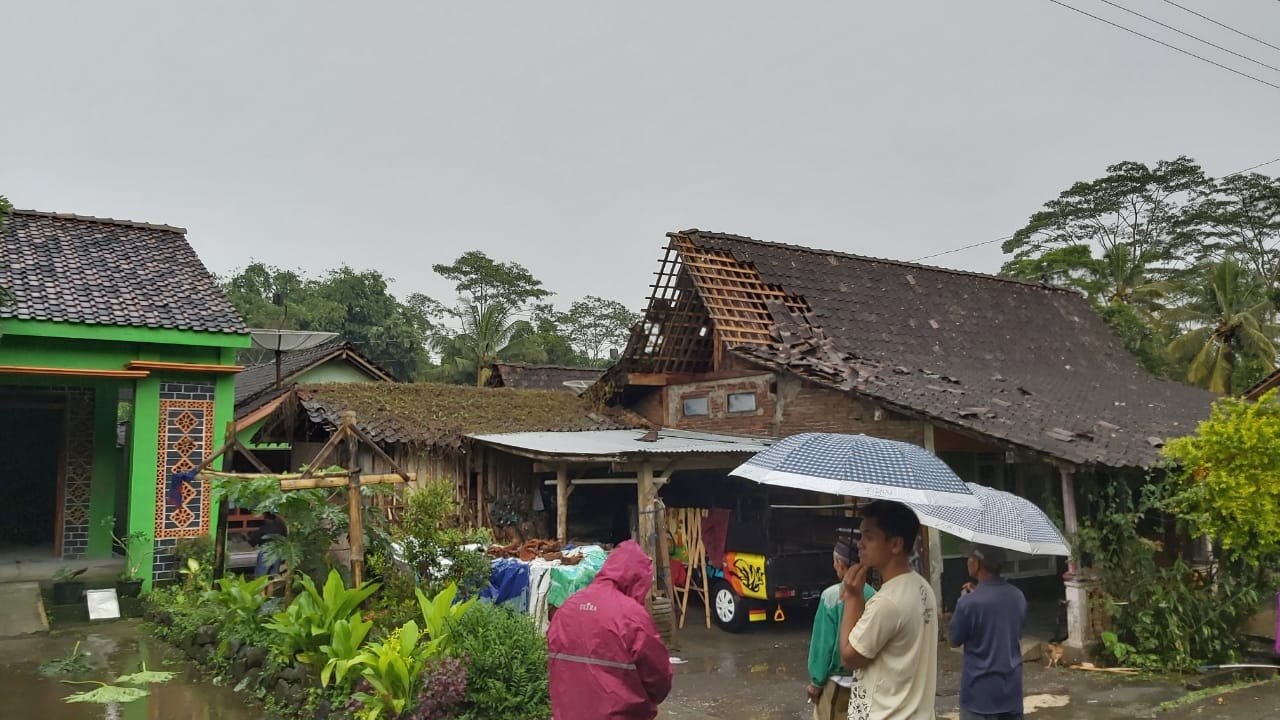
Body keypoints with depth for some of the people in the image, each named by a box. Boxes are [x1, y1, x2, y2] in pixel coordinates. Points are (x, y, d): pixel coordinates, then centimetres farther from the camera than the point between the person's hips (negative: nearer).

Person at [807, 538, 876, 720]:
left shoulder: (832, 595, -17)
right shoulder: (873, 595, -4)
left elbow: (823, 642, -13)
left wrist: (816, 682, -5)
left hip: (837, 680, -5)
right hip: (868, 679, 5)